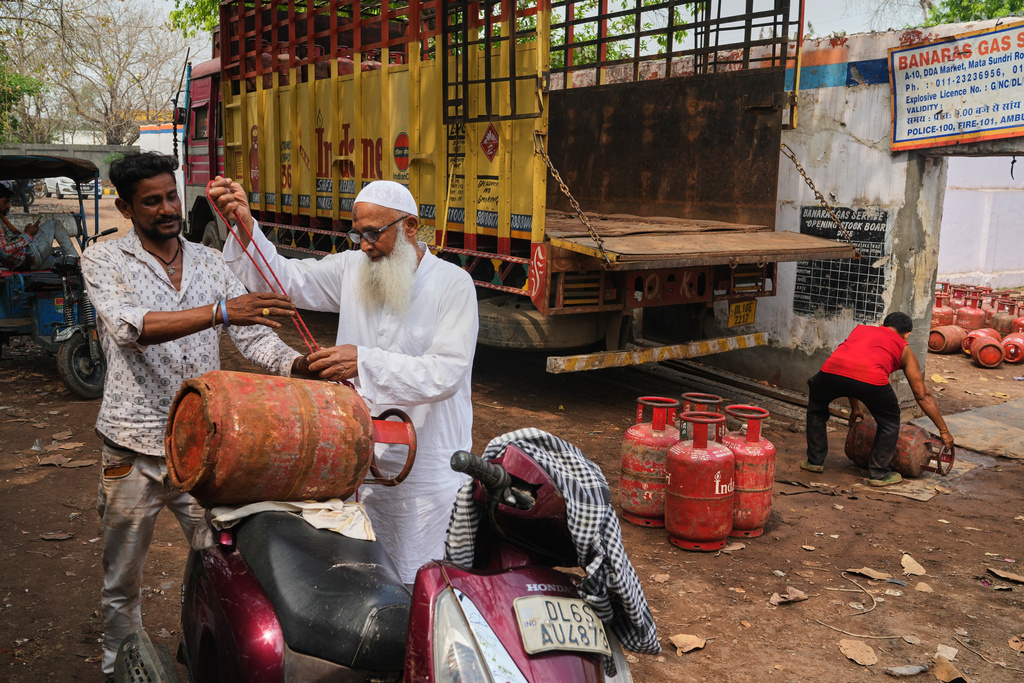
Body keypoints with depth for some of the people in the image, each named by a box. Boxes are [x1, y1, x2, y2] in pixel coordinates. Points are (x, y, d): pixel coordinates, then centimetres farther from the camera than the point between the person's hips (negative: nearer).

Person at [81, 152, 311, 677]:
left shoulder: (209, 261, 7)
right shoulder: (103, 261, -4)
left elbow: (251, 333, 0)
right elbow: (129, 327, -24)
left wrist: (297, 365, -22)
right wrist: (219, 311, -37)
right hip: (134, 449, -2)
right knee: (122, 580, 15)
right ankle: (120, 664, 38)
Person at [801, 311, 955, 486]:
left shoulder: (861, 329, 40)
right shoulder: (904, 350, 30)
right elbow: (923, 395, 33)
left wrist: (855, 407, 60)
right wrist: (944, 431, 42)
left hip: (832, 370, 3)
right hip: (871, 378, -3)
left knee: (816, 407, 34)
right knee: (889, 422, 27)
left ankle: (815, 461, 35)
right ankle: (879, 474, 28)